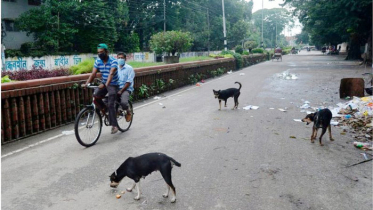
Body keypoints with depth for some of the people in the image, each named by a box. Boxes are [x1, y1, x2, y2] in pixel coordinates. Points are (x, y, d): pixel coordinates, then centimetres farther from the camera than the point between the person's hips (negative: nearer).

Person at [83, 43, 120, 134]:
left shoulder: (113, 61, -19)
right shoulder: (98, 61, -2)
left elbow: (111, 74, -33)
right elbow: (93, 73, -10)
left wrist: (105, 84, -48)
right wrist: (86, 83, -25)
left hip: (113, 85, -5)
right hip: (103, 84, 5)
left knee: (110, 105, -12)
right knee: (95, 96, -19)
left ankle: (114, 125, -2)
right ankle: (104, 109, 9)